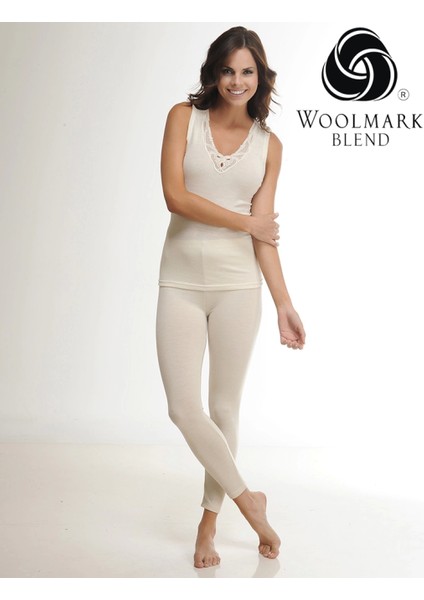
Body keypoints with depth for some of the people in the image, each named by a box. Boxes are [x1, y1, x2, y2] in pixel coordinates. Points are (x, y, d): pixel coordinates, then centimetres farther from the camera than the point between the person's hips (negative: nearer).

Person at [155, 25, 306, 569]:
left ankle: (209, 521, 24)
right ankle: (247, 500, 17)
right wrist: (244, 221, -5)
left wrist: (285, 304, -3)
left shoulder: (269, 144, 6)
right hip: (181, 282, 0)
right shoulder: (184, 117, 2)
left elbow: (264, 233, 3)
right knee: (183, 408, -5)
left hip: (237, 284, 1)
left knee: (224, 406, 7)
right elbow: (175, 196, -10)